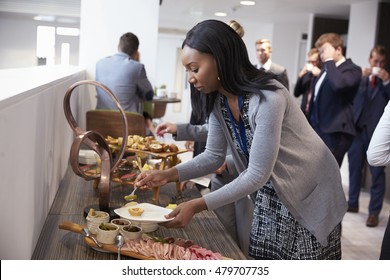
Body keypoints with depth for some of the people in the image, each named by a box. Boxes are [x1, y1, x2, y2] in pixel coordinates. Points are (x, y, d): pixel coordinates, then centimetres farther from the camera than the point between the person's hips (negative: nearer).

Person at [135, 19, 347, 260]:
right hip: (270, 195, 7)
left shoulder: (267, 98, -31)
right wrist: (169, 174, -13)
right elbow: (214, 156, 1)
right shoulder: (219, 100, -6)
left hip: (310, 197, -7)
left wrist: (197, 206, -30)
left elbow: (257, 175, -29)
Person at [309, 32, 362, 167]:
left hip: (335, 133, -8)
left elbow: (338, 84, -29)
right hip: (317, 130, 8)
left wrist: (329, 60, -17)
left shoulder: (352, 69, -7)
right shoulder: (327, 69, 19)